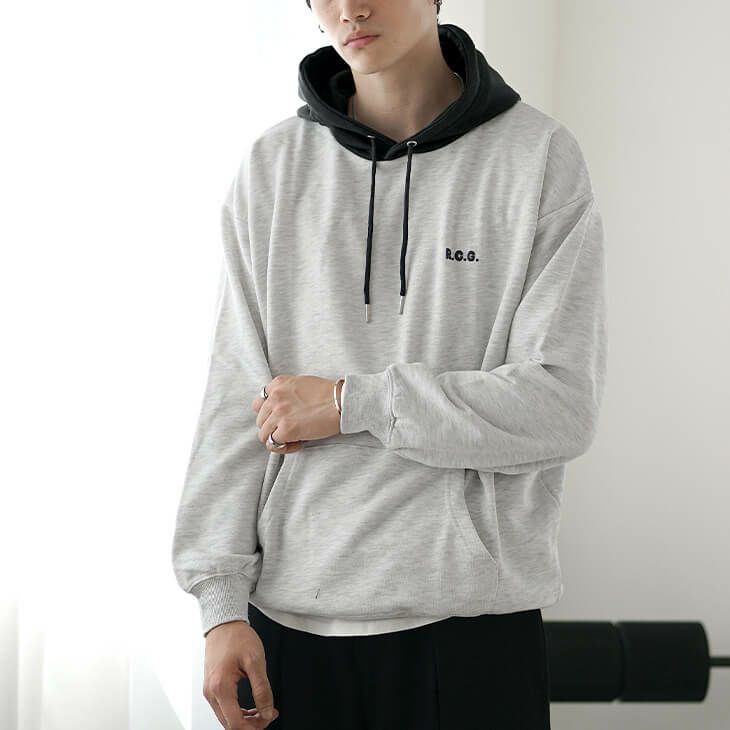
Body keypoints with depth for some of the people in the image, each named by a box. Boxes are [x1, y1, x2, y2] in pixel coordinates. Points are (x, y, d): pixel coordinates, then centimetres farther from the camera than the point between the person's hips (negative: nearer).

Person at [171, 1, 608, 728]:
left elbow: (560, 407, -9)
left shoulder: (540, 157, -3)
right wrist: (221, 602, -4)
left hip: (469, 621, -2)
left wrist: (351, 403, -10)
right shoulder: (274, 166, 5)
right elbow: (238, 402, 3)